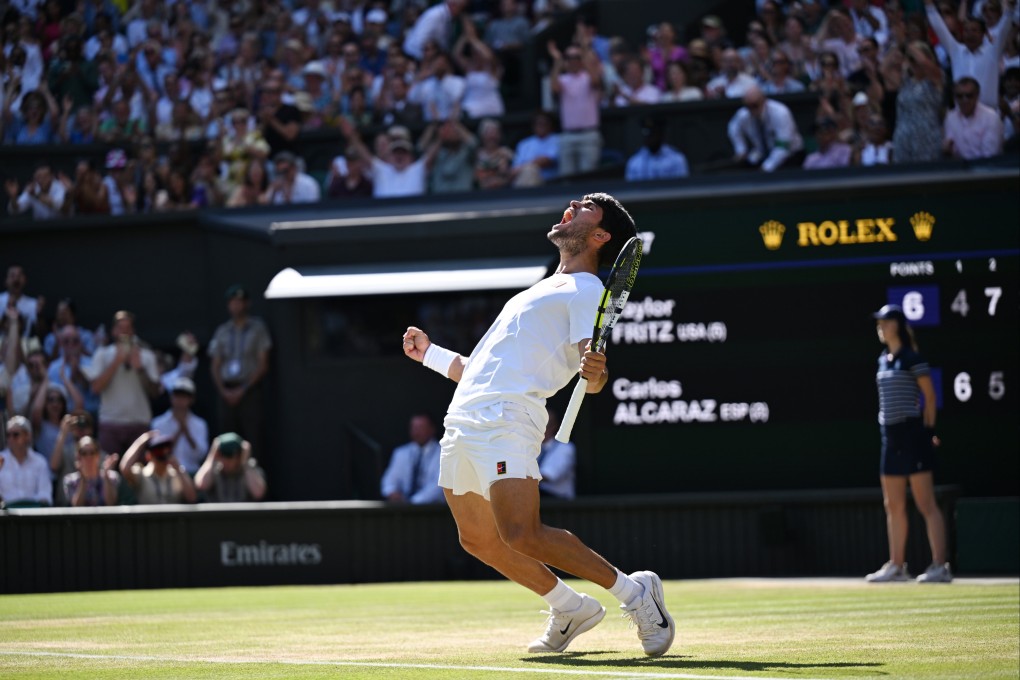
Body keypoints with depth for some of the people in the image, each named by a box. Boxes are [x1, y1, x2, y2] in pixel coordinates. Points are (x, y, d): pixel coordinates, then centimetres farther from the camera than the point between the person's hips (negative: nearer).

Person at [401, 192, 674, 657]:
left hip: (506, 417, -9)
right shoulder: (539, 292, 29)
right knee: (478, 540, 9)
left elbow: (591, 379, -13)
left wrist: (595, 371, -34)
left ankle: (634, 592, -9)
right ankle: (570, 609, 22)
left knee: (522, 536, -20)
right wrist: (430, 354, 39)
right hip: (463, 421, 9)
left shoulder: (586, 290, 2)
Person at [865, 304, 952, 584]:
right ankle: (896, 565, 18)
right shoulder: (883, 360, 14)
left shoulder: (912, 358, -8)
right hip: (890, 435, 9)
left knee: (926, 504, -9)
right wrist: (886, 427, 14)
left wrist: (928, 430, -8)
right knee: (893, 506, 12)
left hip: (912, 434, -9)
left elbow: (930, 396, -7)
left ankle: (940, 565, -10)